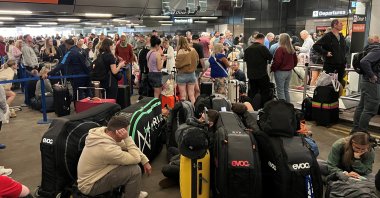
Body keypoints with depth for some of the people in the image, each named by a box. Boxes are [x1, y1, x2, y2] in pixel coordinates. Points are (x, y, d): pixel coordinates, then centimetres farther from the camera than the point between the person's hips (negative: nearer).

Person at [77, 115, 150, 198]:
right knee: (134, 170, -20)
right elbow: (136, 159, -23)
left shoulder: (103, 131, -9)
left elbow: (129, 147, 2)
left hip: (92, 175, 9)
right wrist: (127, 138, -27)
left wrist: (145, 161, -1)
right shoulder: (108, 148, -34)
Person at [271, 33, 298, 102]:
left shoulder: (280, 49, -16)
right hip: (289, 72, 8)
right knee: (286, 90, 18)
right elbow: (295, 61, 13)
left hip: (280, 72, -7)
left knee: (280, 91, 0)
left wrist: (272, 68, -5)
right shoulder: (292, 49, 6)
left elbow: (277, 62, -20)